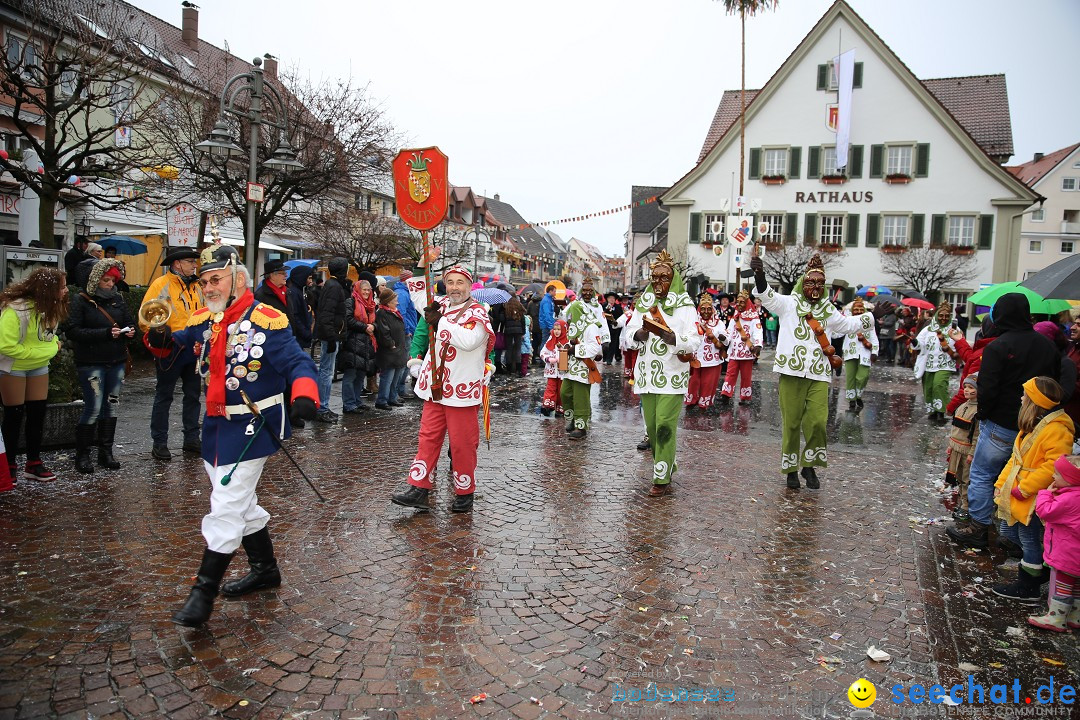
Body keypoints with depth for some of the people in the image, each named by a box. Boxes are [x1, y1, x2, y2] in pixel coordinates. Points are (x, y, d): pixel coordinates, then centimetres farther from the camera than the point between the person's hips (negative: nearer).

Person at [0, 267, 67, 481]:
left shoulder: (53, 307, -4)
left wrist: (53, 345, -4)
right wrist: (36, 352, -22)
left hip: (39, 366, 6)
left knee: (38, 414, 8)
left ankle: (34, 463, 19)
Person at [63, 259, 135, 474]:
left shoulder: (118, 300, 10)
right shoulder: (81, 300, -5)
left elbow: (129, 322, 18)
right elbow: (72, 331, -13)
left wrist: (129, 331, -6)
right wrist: (105, 333, -21)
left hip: (116, 362, 5)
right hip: (91, 363, -5)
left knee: (111, 407, 9)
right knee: (93, 407, -6)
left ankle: (105, 452, 20)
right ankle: (82, 454, 9)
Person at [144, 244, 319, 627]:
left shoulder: (266, 321, -16)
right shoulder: (203, 321, 7)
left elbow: (297, 362, -20)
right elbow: (179, 351, 14)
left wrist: (304, 395, -38)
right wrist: (161, 341, -9)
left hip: (252, 426, -8)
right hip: (216, 424, 8)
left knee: (227, 504, -5)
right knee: (240, 502, 19)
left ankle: (204, 591, 7)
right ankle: (265, 568, 37)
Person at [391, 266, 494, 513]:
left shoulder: (476, 313, -7)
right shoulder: (441, 307, 12)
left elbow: (469, 341, -25)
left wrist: (440, 322, -22)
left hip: (462, 389, -6)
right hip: (435, 387, 6)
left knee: (462, 443, 0)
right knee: (428, 437, 7)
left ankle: (464, 493, 14)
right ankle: (418, 489, 11)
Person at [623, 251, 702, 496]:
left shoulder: (685, 305, -4)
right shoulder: (644, 302, 10)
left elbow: (695, 342, -13)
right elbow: (630, 334, 6)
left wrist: (666, 335, -26)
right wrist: (643, 331, -16)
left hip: (672, 375, -5)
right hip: (647, 373, 5)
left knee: (665, 426, -9)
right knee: (651, 426, 10)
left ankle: (662, 480, -2)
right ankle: (667, 465, 31)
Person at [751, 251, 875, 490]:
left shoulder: (828, 311, 18)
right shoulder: (789, 304, 4)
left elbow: (851, 324, 32)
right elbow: (768, 297, -14)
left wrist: (873, 315, 18)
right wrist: (759, 276, -33)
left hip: (819, 375, 3)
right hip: (792, 373, -3)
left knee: (817, 422, -7)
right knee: (791, 423, 1)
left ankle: (809, 465, 14)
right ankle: (791, 469, 16)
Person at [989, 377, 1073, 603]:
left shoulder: (1056, 430, -22)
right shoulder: (1032, 425, 10)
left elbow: (1053, 466, -29)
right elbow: (1016, 458, 15)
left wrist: (1023, 489, -25)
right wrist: (1001, 483, 11)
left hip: (1033, 499, -10)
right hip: (1017, 493, 10)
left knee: (1029, 539, 4)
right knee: (1007, 531, 19)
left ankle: (1027, 587, 19)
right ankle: (1042, 565, 35)